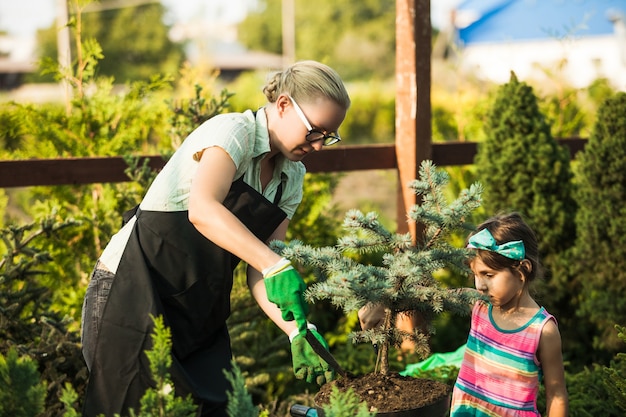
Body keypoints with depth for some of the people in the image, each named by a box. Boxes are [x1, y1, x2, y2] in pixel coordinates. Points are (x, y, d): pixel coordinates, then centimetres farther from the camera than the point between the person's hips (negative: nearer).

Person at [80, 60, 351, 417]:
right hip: (134, 291, -7)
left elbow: (258, 273, 0)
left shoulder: (291, 177, 8)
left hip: (198, 312, 8)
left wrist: (298, 331, -16)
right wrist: (275, 266, -44)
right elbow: (201, 209, -35)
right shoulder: (233, 131, -15)